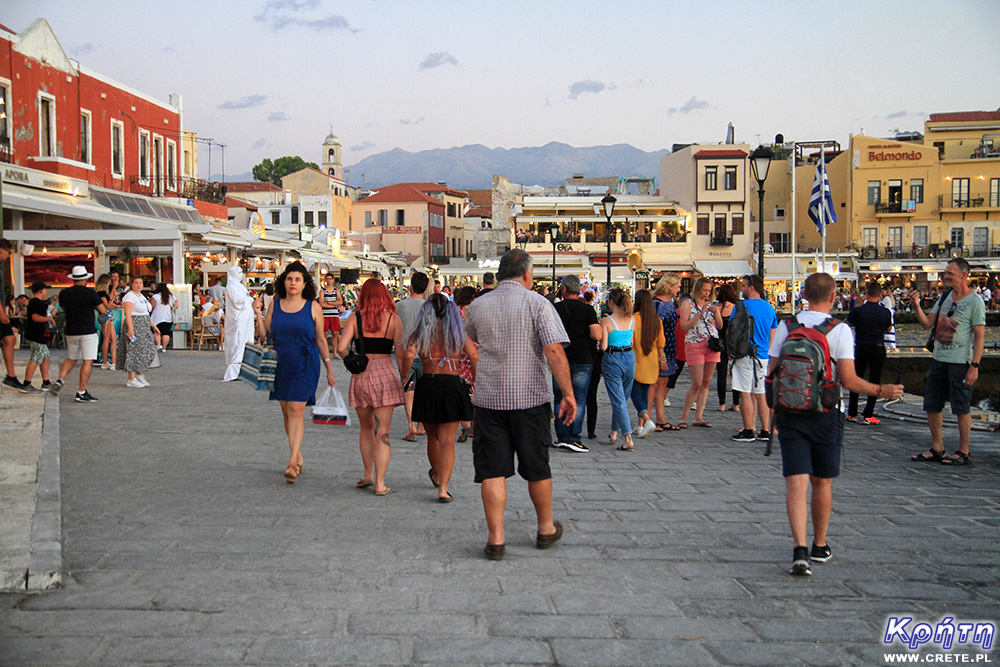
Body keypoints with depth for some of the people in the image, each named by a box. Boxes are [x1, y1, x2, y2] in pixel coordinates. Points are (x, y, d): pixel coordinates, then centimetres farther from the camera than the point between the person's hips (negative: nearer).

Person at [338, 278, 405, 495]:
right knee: (382, 432, 2)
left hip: (361, 377, 1)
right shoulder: (393, 319, 0)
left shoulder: (355, 318, 1)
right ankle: (380, 482, -2)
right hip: (385, 374, -1)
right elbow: (401, 353, -4)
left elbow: (342, 347, -9)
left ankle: (368, 474, 21)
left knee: (366, 428, 20)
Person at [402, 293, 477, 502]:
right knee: (447, 440, 0)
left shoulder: (419, 333, 4)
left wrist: (404, 377, 0)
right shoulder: (458, 332, 6)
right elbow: (474, 356, -4)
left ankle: (437, 475, 42)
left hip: (427, 387, 1)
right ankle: (443, 487, -11)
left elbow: (409, 355, -12)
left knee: (433, 437, 19)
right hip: (453, 386, -1)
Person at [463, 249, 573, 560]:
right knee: (536, 467, 12)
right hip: (529, 398, -2)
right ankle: (546, 529, 27)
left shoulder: (477, 306, 6)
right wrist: (568, 394, -10)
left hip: (488, 398, 2)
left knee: (492, 470, 4)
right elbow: (554, 352, -14)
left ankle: (496, 538, 2)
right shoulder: (537, 303, -6)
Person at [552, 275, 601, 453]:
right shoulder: (587, 310, -4)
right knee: (579, 401, 2)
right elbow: (597, 335, -11)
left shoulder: (555, 308, -2)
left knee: (560, 400, 10)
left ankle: (561, 437, 12)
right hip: (582, 360, -1)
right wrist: (585, 335, 9)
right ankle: (573, 438, -4)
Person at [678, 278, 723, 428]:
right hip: (695, 345, -5)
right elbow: (683, 326, -11)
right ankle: (684, 417, -1)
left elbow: (720, 326, 14)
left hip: (712, 345, 5)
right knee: (697, 383, -11)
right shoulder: (688, 304, 0)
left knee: (706, 383, 4)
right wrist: (700, 313, -16)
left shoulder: (710, 305, 16)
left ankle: (698, 417, 9)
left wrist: (716, 313, -4)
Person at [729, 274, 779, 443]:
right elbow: (773, 336, 15)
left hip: (745, 355, -6)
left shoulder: (741, 306, -8)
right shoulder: (770, 308, 11)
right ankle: (765, 431, 12)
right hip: (763, 356, 6)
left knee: (745, 394, -2)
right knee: (761, 394, 11)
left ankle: (748, 431, -1)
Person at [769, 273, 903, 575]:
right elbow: (849, 380, -13)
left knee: (796, 483, -2)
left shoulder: (786, 326, 1)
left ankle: (800, 549, -16)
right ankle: (819, 547, 29)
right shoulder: (840, 330, -7)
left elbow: (771, 374, 3)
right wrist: (881, 390, 3)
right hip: (825, 414, -1)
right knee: (822, 483, 15)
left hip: (789, 413, 1)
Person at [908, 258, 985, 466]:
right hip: (938, 360, 7)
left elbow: (980, 337, -11)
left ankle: (964, 452, 11)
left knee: (962, 408, 1)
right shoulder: (944, 297, 11)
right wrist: (917, 306, -6)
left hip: (960, 362, -7)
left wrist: (974, 366, -16)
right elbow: (927, 323, 11)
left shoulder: (975, 302, -9)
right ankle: (937, 449, 20)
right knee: (932, 406, 10)